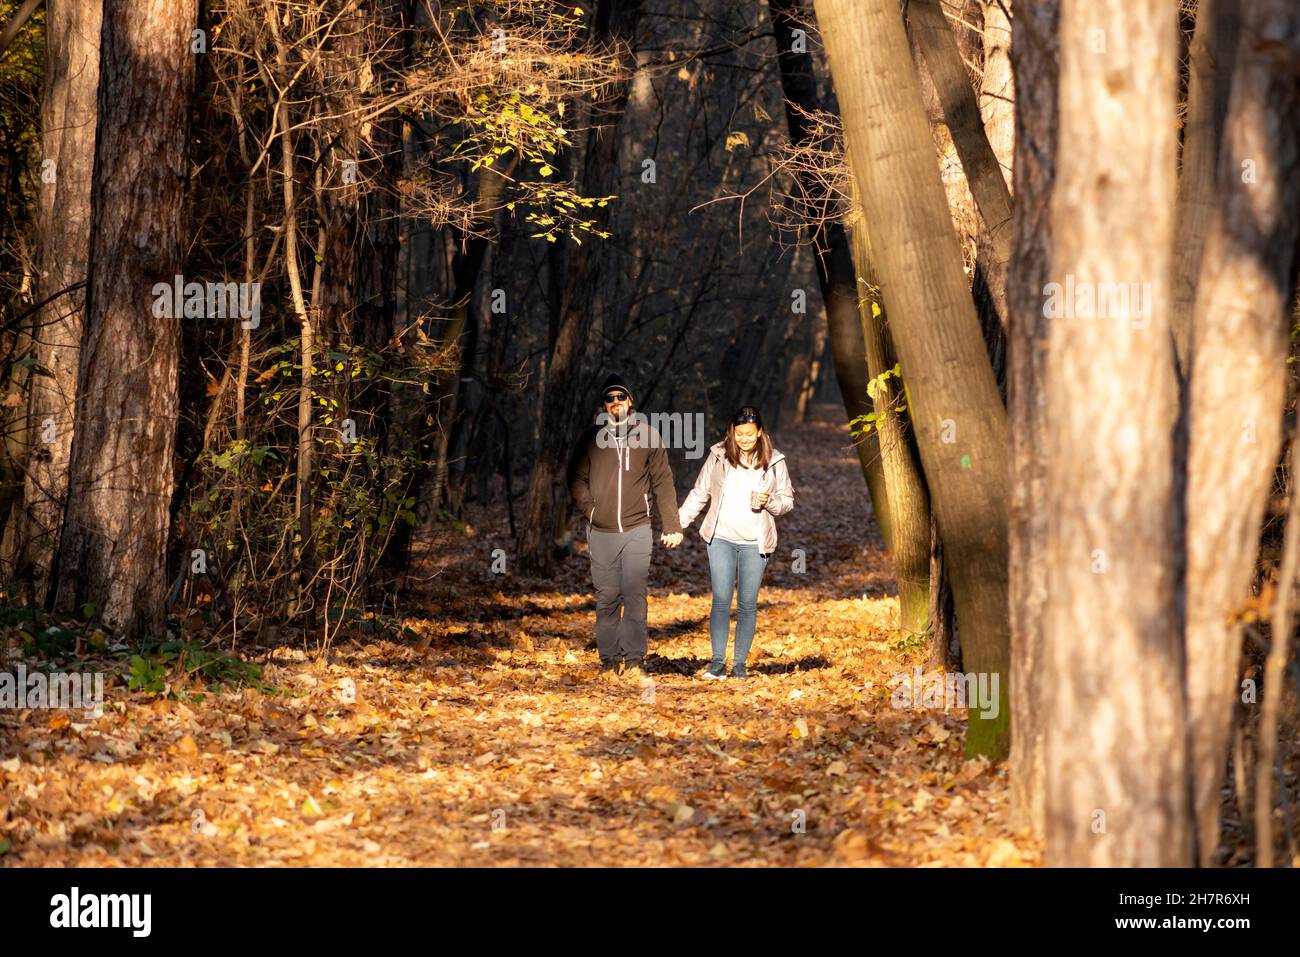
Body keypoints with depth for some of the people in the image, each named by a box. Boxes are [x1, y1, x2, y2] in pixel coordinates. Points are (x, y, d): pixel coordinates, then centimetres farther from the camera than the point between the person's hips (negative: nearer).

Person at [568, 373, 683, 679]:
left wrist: (672, 526, 4)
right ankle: (610, 659, 9)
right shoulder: (592, 437, 7)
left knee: (635, 593, -12)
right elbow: (577, 478, 14)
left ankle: (634, 659, -12)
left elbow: (663, 482, 7)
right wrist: (589, 508, -2)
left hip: (637, 528, -1)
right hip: (601, 532, 1)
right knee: (607, 597, 3)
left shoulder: (647, 435, 5)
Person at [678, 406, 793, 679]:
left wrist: (768, 501, -13)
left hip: (755, 543, 0)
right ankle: (718, 662, -4)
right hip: (721, 538, 0)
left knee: (747, 604, 2)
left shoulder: (774, 461, 2)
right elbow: (699, 494, 12)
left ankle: (740, 664, 7)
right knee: (721, 600, -6)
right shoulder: (718, 456, 3)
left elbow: (787, 500, 8)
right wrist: (677, 523, 8)